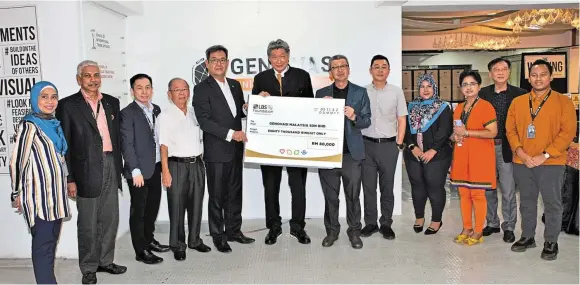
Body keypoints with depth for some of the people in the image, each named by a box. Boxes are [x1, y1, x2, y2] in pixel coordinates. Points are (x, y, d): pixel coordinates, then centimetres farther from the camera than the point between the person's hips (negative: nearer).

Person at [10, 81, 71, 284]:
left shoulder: (54, 125, 11)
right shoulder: (29, 126, -10)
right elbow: (17, 161, -10)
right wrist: (17, 194, -6)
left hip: (55, 192, 7)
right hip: (39, 194, -7)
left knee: (52, 240, 13)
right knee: (43, 243, -3)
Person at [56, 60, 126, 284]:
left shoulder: (112, 102, 10)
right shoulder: (68, 105, -4)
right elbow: (65, 145, -6)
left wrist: (119, 165, 10)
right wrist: (69, 179, -9)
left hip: (110, 166, 5)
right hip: (87, 170, -5)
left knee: (110, 219, 13)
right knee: (88, 223, 6)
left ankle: (105, 261, 29)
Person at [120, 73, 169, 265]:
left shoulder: (156, 110, 10)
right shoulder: (127, 113, -9)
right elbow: (127, 144, -13)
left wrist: (163, 164, 7)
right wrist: (135, 170, -18)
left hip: (156, 168, 6)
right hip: (139, 170, -6)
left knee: (153, 206, 17)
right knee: (138, 210, 4)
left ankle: (149, 239, 35)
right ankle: (141, 250, 14)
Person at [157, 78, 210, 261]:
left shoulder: (195, 114, 12)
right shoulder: (165, 116, -4)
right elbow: (164, 146, -9)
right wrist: (165, 171, -13)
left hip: (197, 164, 5)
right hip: (177, 165, -5)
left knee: (196, 205, 11)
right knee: (177, 207, 1)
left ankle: (194, 240, 26)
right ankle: (177, 245, 13)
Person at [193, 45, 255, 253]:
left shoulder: (235, 85, 12)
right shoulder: (202, 89, -7)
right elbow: (204, 121, -16)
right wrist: (230, 133, -22)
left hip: (236, 149, 6)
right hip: (216, 151, -6)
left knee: (235, 193, 14)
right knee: (217, 196, 4)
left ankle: (233, 230, 27)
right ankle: (218, 236, 16)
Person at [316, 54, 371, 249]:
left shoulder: (360, 92, 7)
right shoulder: (321, 93, 10)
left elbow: (367, 121, 3)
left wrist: (354, 117, -17)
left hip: (352, 152, -1)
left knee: (353, 195, 3)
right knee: (330, 195, 7)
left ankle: (354, 232, 15)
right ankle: (332, 231, 19)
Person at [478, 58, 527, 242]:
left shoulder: (520, 94, -2)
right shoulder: (483, 93, 5)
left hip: (507, 148, -3)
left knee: (508, 191, 3)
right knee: (488, 189, 12)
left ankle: (509, 227, 18)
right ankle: (492, 223, 27)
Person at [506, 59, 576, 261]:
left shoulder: (563, 102, -2)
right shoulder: (517, 102, 7)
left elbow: (568, 132, -8)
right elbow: (510, 129, 5)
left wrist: (545, 155, -15)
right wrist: (521, 153, -9)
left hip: (551, 163, -3)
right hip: (521, 163, 3)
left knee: (552, 203, 4)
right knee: (526, 201, 14)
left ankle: (551, 242, 18)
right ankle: (527, 237, 27)